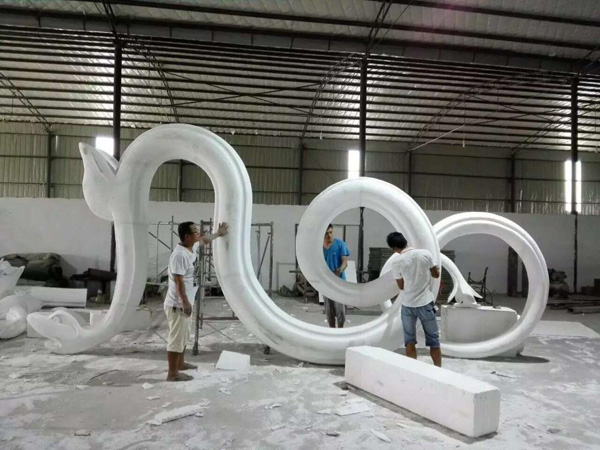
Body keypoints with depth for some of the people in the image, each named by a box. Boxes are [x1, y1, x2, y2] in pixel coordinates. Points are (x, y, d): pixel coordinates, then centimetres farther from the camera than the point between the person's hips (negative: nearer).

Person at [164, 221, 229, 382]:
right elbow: (179, 281, -25)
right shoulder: (179, 255, -24)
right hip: (177, 304, -10)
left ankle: (180, 363, 40)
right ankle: (172, 373, 11)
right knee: (176, 338, 0)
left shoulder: (193, 247, 5)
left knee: (184, 336, 23)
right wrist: (185, 303, -23)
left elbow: (204, 239, 28)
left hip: (184, 303, 10)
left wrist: (218, 234, 36)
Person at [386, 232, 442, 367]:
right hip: (425, 303, 1)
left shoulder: (397, 262, -9)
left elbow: (401, 286, 2)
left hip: (408, 305, 0)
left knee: (409, 340, 11)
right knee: (433, 339, 12)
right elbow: (436, 275, 5)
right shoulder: (425, 254, -8)